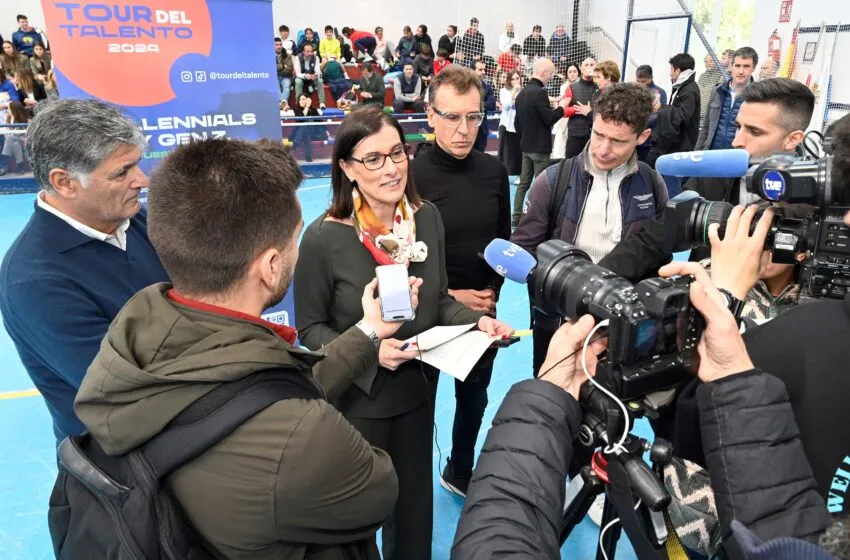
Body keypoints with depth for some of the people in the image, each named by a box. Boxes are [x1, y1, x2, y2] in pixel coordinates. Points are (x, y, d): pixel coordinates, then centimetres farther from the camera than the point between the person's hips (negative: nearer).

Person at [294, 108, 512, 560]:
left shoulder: (427, 218, -6)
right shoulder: (324, 238, -21)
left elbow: (438, 301, 4)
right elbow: (310, 328, -13)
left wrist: (477, 320, -14)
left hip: (418, 387, 5)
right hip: (356, 398, -4)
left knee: (415, 495, 24)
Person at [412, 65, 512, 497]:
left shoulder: (494, 171, -2)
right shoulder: (411, 176, -16)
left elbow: (503, 240, 9)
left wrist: (493, 290, -4)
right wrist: (449, 296, -16)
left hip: (482, 312, 5)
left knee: (474, 400, 21)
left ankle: (460, 474, 46)